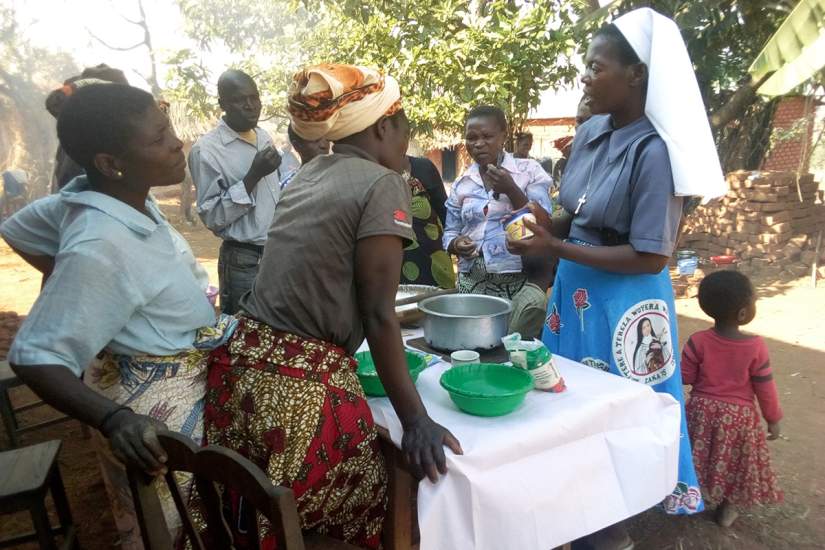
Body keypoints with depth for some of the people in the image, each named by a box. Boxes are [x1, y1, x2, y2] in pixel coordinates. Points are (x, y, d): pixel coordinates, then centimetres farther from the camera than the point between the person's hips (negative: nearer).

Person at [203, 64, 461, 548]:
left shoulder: (306, 176, 13)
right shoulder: (382, 184, -9)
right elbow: (378, 314, -14)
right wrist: (416, 419, -10)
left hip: (242, 368, 8)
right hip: (305, 386, -8)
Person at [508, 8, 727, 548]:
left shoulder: (653, 150, -22)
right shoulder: (590, 132, 2)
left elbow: (650, 257, -22)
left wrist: (557, 249, -22)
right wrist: (546, 224, -10)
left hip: (621, 298, -8)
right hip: (575, 287, 8)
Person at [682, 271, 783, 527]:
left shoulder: (698, 341, -16)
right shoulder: (756, 346, -19)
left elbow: (685, 377, -7)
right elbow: (765, 388, -9)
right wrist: (773, 419, 5)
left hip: (702, 411, 1)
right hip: (739, 416, -1)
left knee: (702, 457, 21)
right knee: (732, 461, 19)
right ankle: (726, 510, 33)